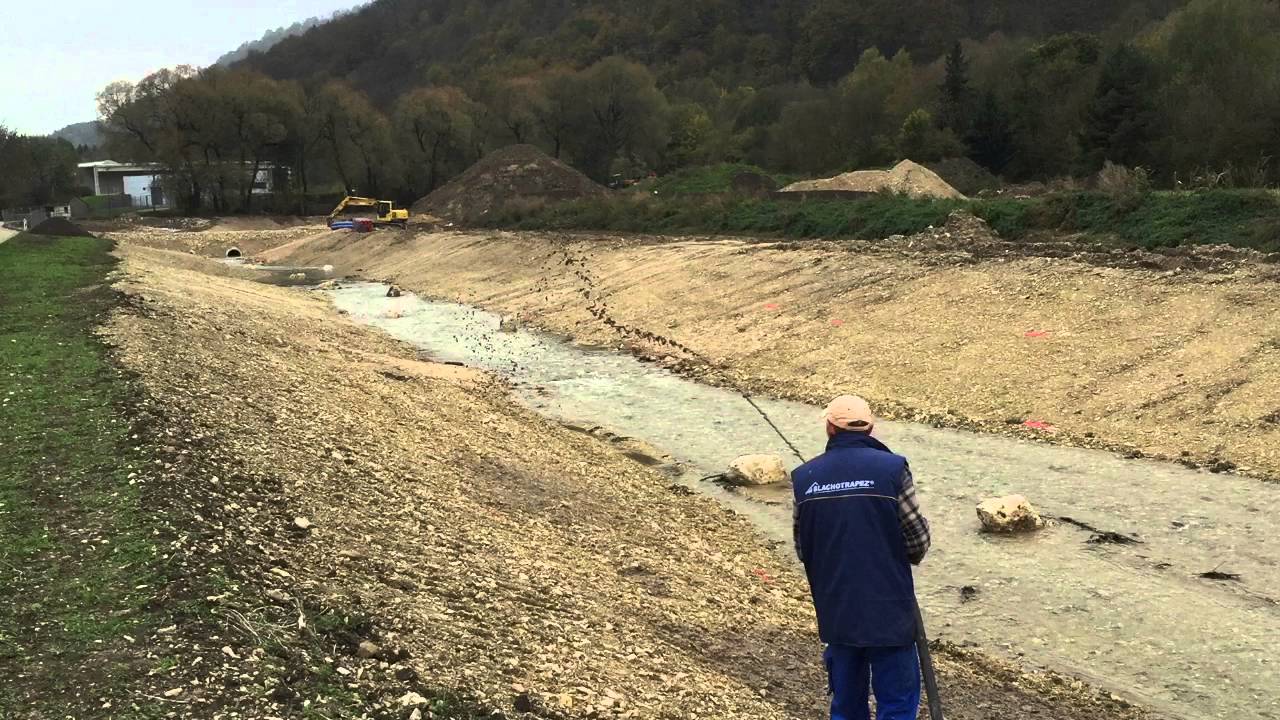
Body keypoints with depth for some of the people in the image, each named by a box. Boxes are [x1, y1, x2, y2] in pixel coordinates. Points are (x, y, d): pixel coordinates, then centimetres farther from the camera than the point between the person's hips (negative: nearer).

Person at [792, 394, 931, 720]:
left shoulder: (804, 477, -1)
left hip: (835, 611, 4)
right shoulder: (892, 468, -11)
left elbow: (802, 549, 7)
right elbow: (918, 539, -5)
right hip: (887, 609, -3)